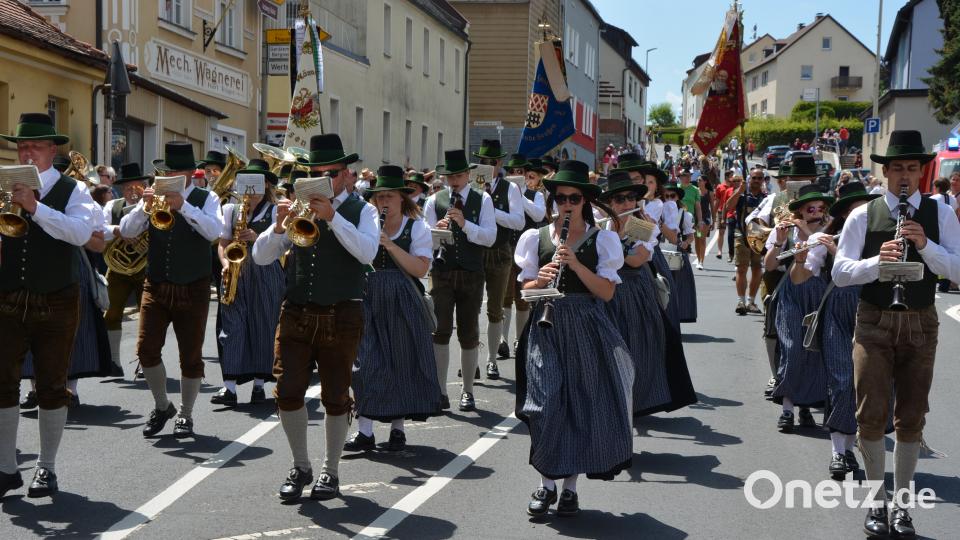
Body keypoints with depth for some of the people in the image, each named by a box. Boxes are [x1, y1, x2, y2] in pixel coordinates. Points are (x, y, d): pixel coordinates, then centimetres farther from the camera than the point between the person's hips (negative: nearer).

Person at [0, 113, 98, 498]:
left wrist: (35, 207, -24)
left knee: (52, 386, 5)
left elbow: (82, 232, -18)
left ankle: (47, 467, 17)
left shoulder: (72, 191, 0)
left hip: (56, 303, -2)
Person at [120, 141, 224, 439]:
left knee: (191, 355, 3)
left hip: (192, 289, -2)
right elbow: (126, 230, -3)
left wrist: (183, 206, -30)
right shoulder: (155, 196, 6)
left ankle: (185, 415, 19)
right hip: (156, 287, 2)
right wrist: (145, 207, -20)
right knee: (146, 349, -4)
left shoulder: (205, 199, -1)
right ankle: (162, 406, 18)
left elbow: (213, 231, -20)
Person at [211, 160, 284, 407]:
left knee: (263, 327, 1)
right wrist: (226, 263, -6)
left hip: (265, 274, -2)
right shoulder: (231, 209, 12)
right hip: (235, 274, 2)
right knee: (232, 326, -7)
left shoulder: (274, 210, 4)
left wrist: (257, 237, -20)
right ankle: (229, 387, -11)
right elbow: (223, 243, 12)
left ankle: (259, 384, 11)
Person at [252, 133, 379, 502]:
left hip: (341, 316, -2)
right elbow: (261, 256, 3)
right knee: (288, 393, -2)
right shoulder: (299, 208, 10)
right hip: (296, 313, 3)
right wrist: (278, 227, -16)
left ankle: (331, 472, 19)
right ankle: (300, 467, 16)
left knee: (335, 397, 4)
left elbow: (367, 252, -17)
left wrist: (332, 216, -25)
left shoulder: (361, 210, 3)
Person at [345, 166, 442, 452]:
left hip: (402, 302, -1)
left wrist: (390, 245, -17)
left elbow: (420, 269, -11)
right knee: (365, 361, -5)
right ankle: (365, 431, -2)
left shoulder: (417, 228, 1)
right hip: (369, 300, 2)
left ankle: (397, 428, 17)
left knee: (402, 363, 5)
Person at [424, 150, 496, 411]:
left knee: (469, 333, 7)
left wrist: (465, 224, -21)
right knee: (440, 331, -6)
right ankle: (440, 391, 0)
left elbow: (490, 237, -7)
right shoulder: (435, 201, 5)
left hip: (472, 274, 0)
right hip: (442, 271, 0)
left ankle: (467, 391, 17)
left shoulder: (483, 200, 3)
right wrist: (436, 231, -22)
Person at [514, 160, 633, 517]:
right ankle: (546, 484, 6)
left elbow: (607, 292, -5)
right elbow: (525, 290, 8)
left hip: (586, 329, 0)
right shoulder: (536, 238, 7)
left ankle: (570, 486, 13)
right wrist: (541, 279, -13)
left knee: (582, 406, 1)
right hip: (545, 328, 0)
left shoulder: (601, 240, 3)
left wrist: (576, 264, -15)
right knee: (547, 403, -8)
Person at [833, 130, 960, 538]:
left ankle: (901, 504, 21)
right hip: (874, 323, -1)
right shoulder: (863, 216, 1)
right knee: (871, 415, -5)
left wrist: (925, 245, -20)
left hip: (920, 325, 1)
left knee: (911, 418, 8)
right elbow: (840, 273, -5)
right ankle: (877, 502, 12)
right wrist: (878, 261, -23)